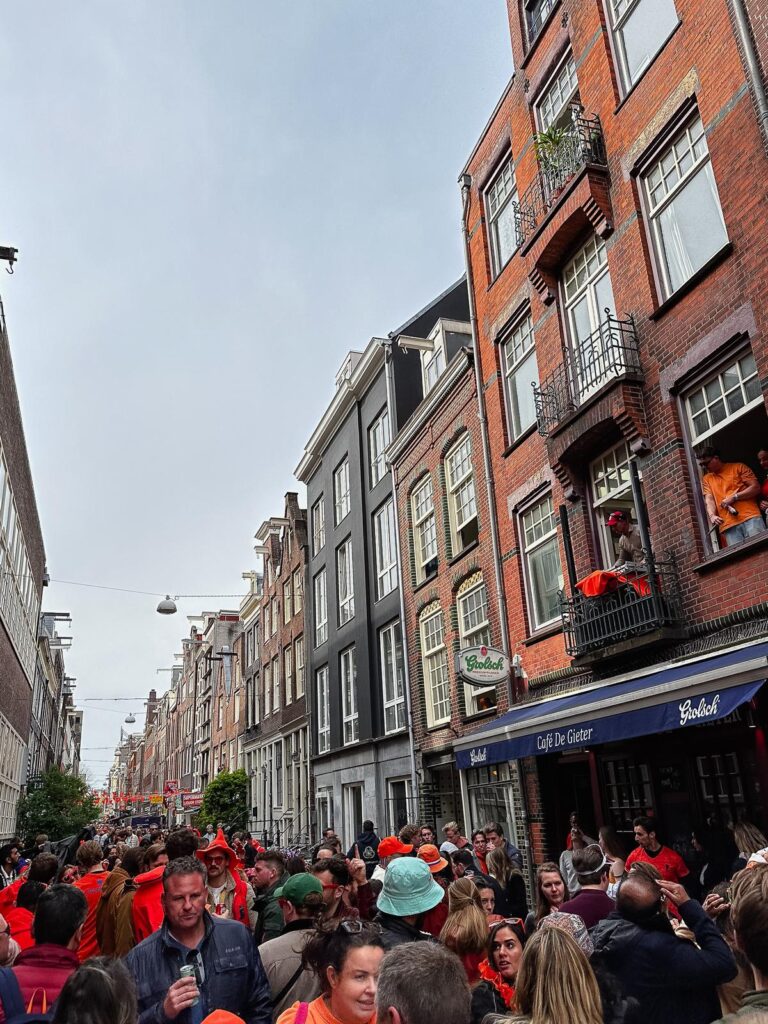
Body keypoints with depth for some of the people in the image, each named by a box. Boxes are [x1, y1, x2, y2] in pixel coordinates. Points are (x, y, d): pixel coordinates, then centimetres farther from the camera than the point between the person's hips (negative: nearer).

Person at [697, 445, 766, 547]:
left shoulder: (738, 467, 12)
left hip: (750, 517, -2)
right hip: (728, 525, 2)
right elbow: (709, 500, 8)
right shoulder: (706, 479, 21)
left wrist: (734, 497, -7)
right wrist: (712, 516, -13)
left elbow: (756, 487, 4)